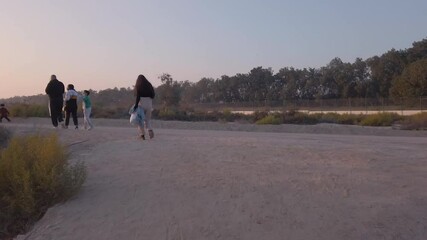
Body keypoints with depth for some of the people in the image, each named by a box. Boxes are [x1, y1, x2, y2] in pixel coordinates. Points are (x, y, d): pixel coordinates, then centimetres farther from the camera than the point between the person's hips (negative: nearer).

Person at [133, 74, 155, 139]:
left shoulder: (138, 86, 0)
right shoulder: (149, 85, 9)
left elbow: (137, 96, -11)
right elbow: (153, 95, 3)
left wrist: (136, 105, -12)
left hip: (141, 103, -3)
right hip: (149, 103, 3)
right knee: (148, 119, 13)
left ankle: (142, 134, 6)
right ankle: (150, 130, -13)